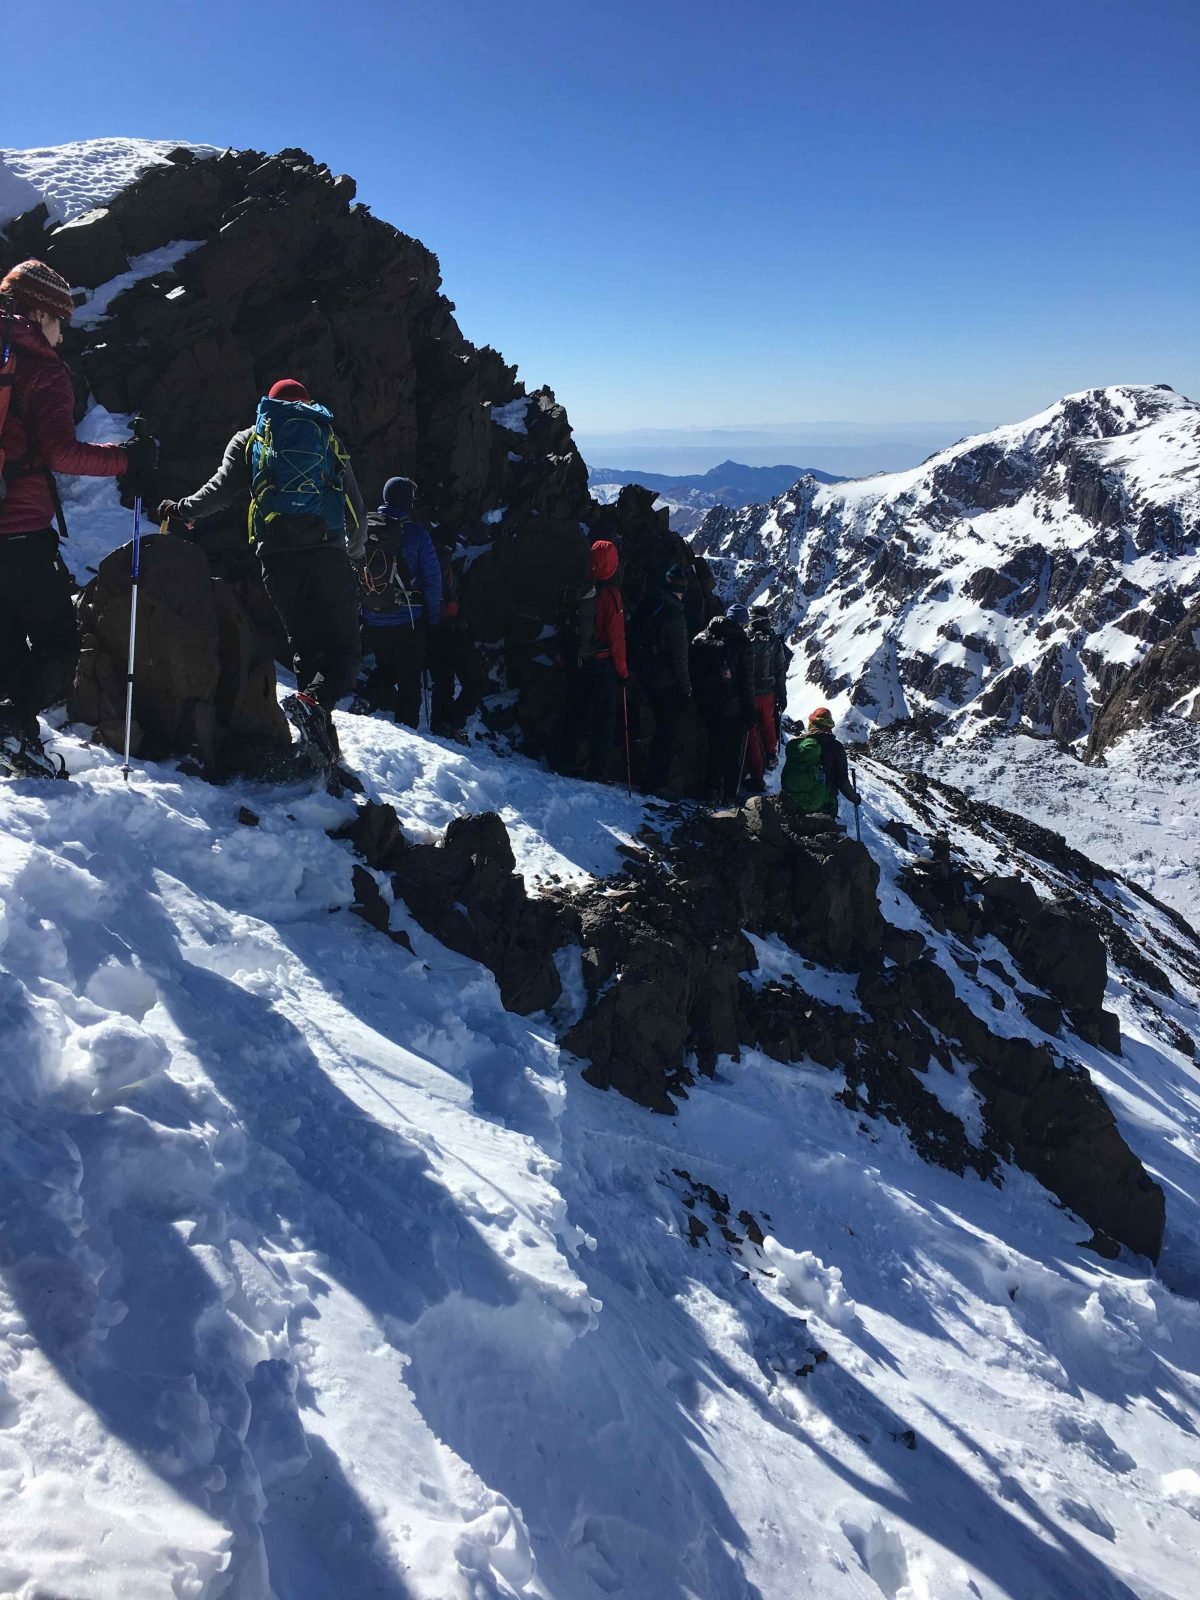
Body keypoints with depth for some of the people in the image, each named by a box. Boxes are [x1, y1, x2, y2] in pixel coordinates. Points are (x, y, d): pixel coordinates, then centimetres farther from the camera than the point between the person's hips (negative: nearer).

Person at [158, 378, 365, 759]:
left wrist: (183, 509, 21)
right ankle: (316, 702, -32)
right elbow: (356, 508, 19)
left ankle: (325, 745, -1)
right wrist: (354, 552, 35)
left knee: (307, 648, 9)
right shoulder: (330, 439, 21)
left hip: (277, 558, 1)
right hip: (327, 554, -1)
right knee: (343, 649, -1)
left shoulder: (249, 439, 18)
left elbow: (221, 489, 4)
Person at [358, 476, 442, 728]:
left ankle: (375, 690, 0)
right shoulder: (415, 533, -11)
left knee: (385, 667, 27)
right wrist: (433, 616, 4)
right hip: (407, 621, -3)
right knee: (409, 680, 10)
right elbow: (432, 578, -9)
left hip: (372, 621, 4)